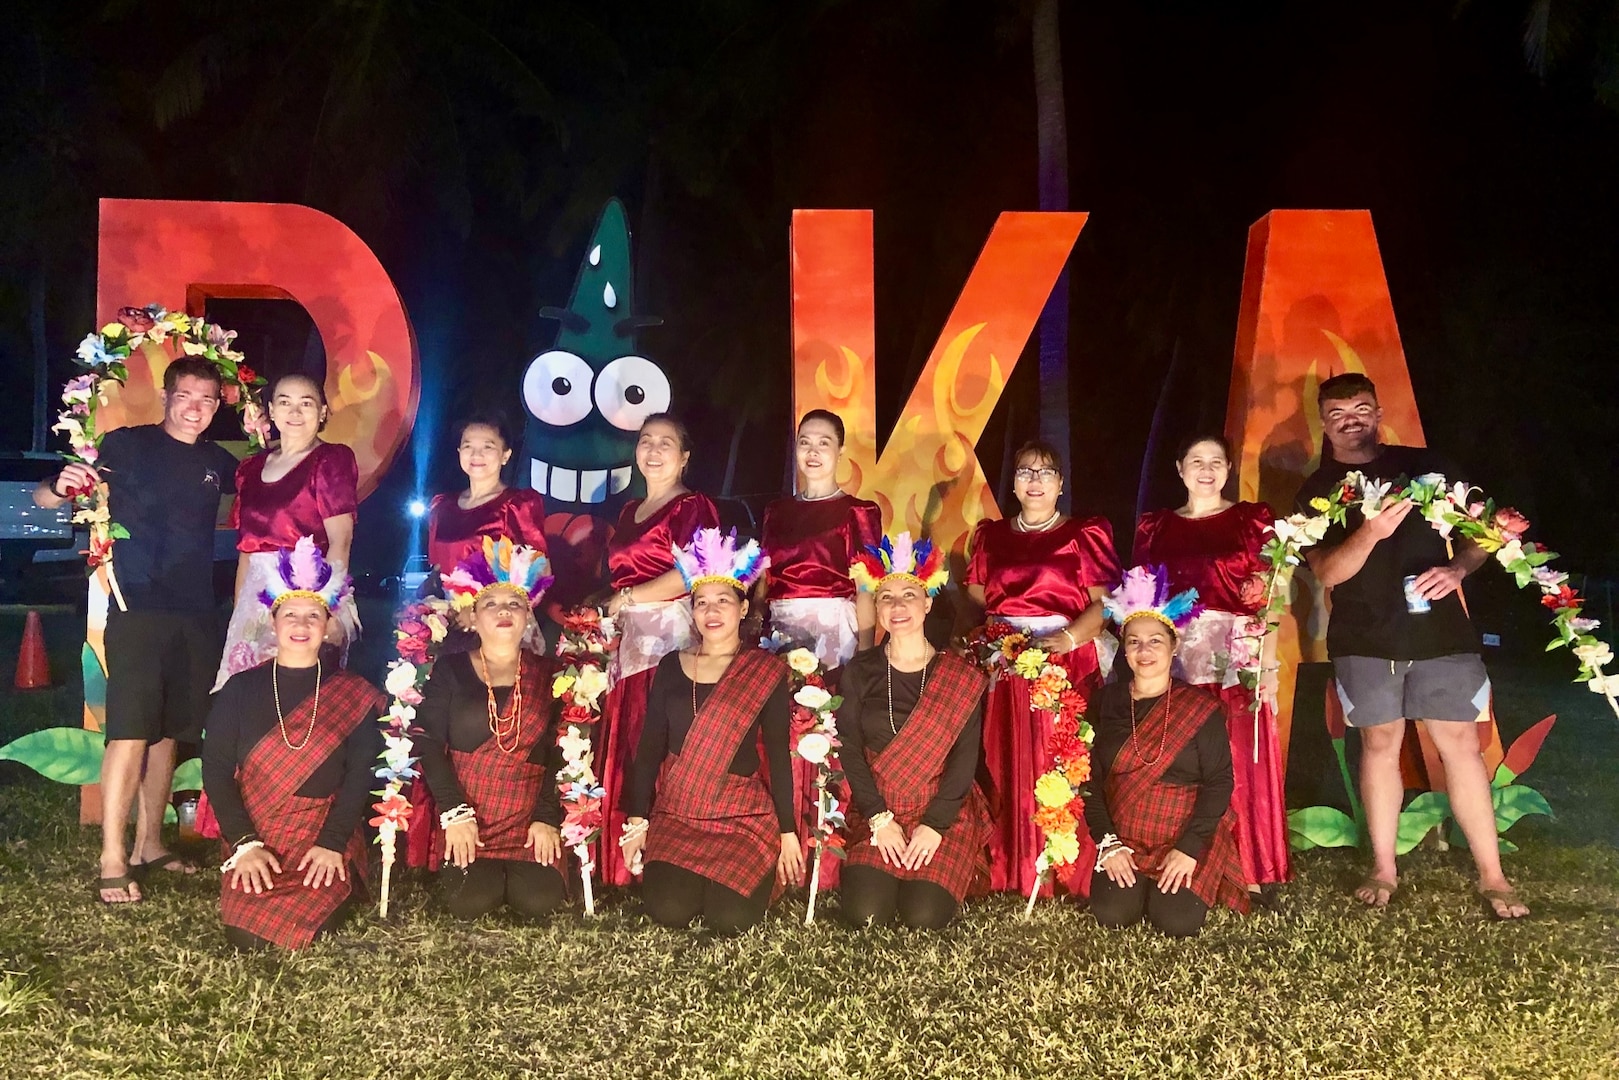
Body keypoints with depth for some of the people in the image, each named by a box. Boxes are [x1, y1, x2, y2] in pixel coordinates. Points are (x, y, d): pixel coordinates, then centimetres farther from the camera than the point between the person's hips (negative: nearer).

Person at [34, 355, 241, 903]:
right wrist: (63, 485, -28)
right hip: (137, 608, -5)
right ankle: (112, 861, -7)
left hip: (195, 616, 5)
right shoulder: (127, 444, -3)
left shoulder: (217, 462, 10)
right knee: (130, 732, -11)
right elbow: (43, 497, -5)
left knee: (167, 732, 11)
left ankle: (149, 844, 22)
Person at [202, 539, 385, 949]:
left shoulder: (352, 694, 5)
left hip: (328, 841, -1)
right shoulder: (240, 689, 6)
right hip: (255, 840, 1)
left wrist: (332, 843, -16)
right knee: (246, 935, -20)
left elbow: (360, 774, -3)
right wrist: (244, 843, -12)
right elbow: (216, 770, 0)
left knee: (297, 931, -24)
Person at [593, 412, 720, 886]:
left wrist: (626, 599, -8)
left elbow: (692, 575, -13)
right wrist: (606, 605, 6)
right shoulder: (628, 512, 22)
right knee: (622, 744, 2)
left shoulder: (693, 507, -2)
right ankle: (620, 862, 5)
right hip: (628, 635, 7)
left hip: (670, 631, -7)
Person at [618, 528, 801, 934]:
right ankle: (689, 876, 16)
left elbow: (778, 756, 1)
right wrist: (636, 821, 3)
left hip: (744, 817, -2)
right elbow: (649, 748, 8)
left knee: (729, 920, -20)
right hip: (675, 815, 2)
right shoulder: (671, 667, 6)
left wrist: (788, 833, 0)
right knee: (668, 912, -20)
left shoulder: (767, 672, 0)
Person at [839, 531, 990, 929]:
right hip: (876, 812, 1)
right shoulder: (859, 672, 4)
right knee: (864, 914, -19)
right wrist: (880, 818, -12)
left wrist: (934, 824, -14)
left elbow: (965, 760, -4)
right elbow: (850, 752, -1)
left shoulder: (962, 677, 1)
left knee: (925, 916, -19)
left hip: (945, 813, -1)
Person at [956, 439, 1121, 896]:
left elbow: (1104, 602, -2)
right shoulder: (991, 536, 18)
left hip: (1066, 664, -3)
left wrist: (1071, 638, -18)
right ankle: (1007, 870, 3)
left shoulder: (1084, 534, 6)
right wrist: (960, 635, -2)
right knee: (1006, 766, -4)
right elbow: (975, 599, 17)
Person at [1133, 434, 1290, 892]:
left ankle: (1249, 869, 3)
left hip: (1238, 657, -1)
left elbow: (1270, 594, 4)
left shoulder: (1253, 518, 9)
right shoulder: (1154, 526, 15)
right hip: (1177, 656, 2)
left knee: (1241, 763, -4)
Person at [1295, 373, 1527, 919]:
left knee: (1460, 743, -1)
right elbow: (1326, 571, -8)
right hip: (1365, 638, 0)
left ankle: (1492, 875, 5)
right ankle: (1383, 869, 17)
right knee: (1380, 744, 6)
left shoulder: (1423, 464, 6)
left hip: (1439, 628, 0)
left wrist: (1457, 568, -11)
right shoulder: (1318, 491, 4)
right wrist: (1369, 533, -27)